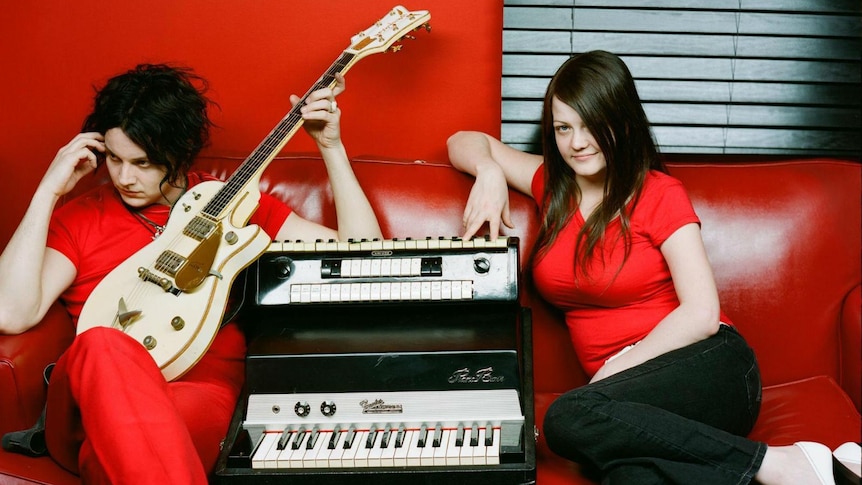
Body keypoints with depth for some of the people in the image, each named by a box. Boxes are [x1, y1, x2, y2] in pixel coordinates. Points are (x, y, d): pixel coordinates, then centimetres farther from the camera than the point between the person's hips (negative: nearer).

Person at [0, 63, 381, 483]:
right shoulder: (78, 219, 16)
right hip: (92, 399, 2)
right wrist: (49, 190, 0)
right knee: (102, 346, -37)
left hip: (202, 391, -2)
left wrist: (331, 147, 6)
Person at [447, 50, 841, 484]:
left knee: (567, 420, -34)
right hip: (637, 392, 2)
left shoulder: (659, 194, 2)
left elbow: (701, 312, -8)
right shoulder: (552, 185, 15)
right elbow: (466, 142, 26)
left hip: (707, 365, -2)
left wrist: (615, 370, -12)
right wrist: (490, 173, 4)